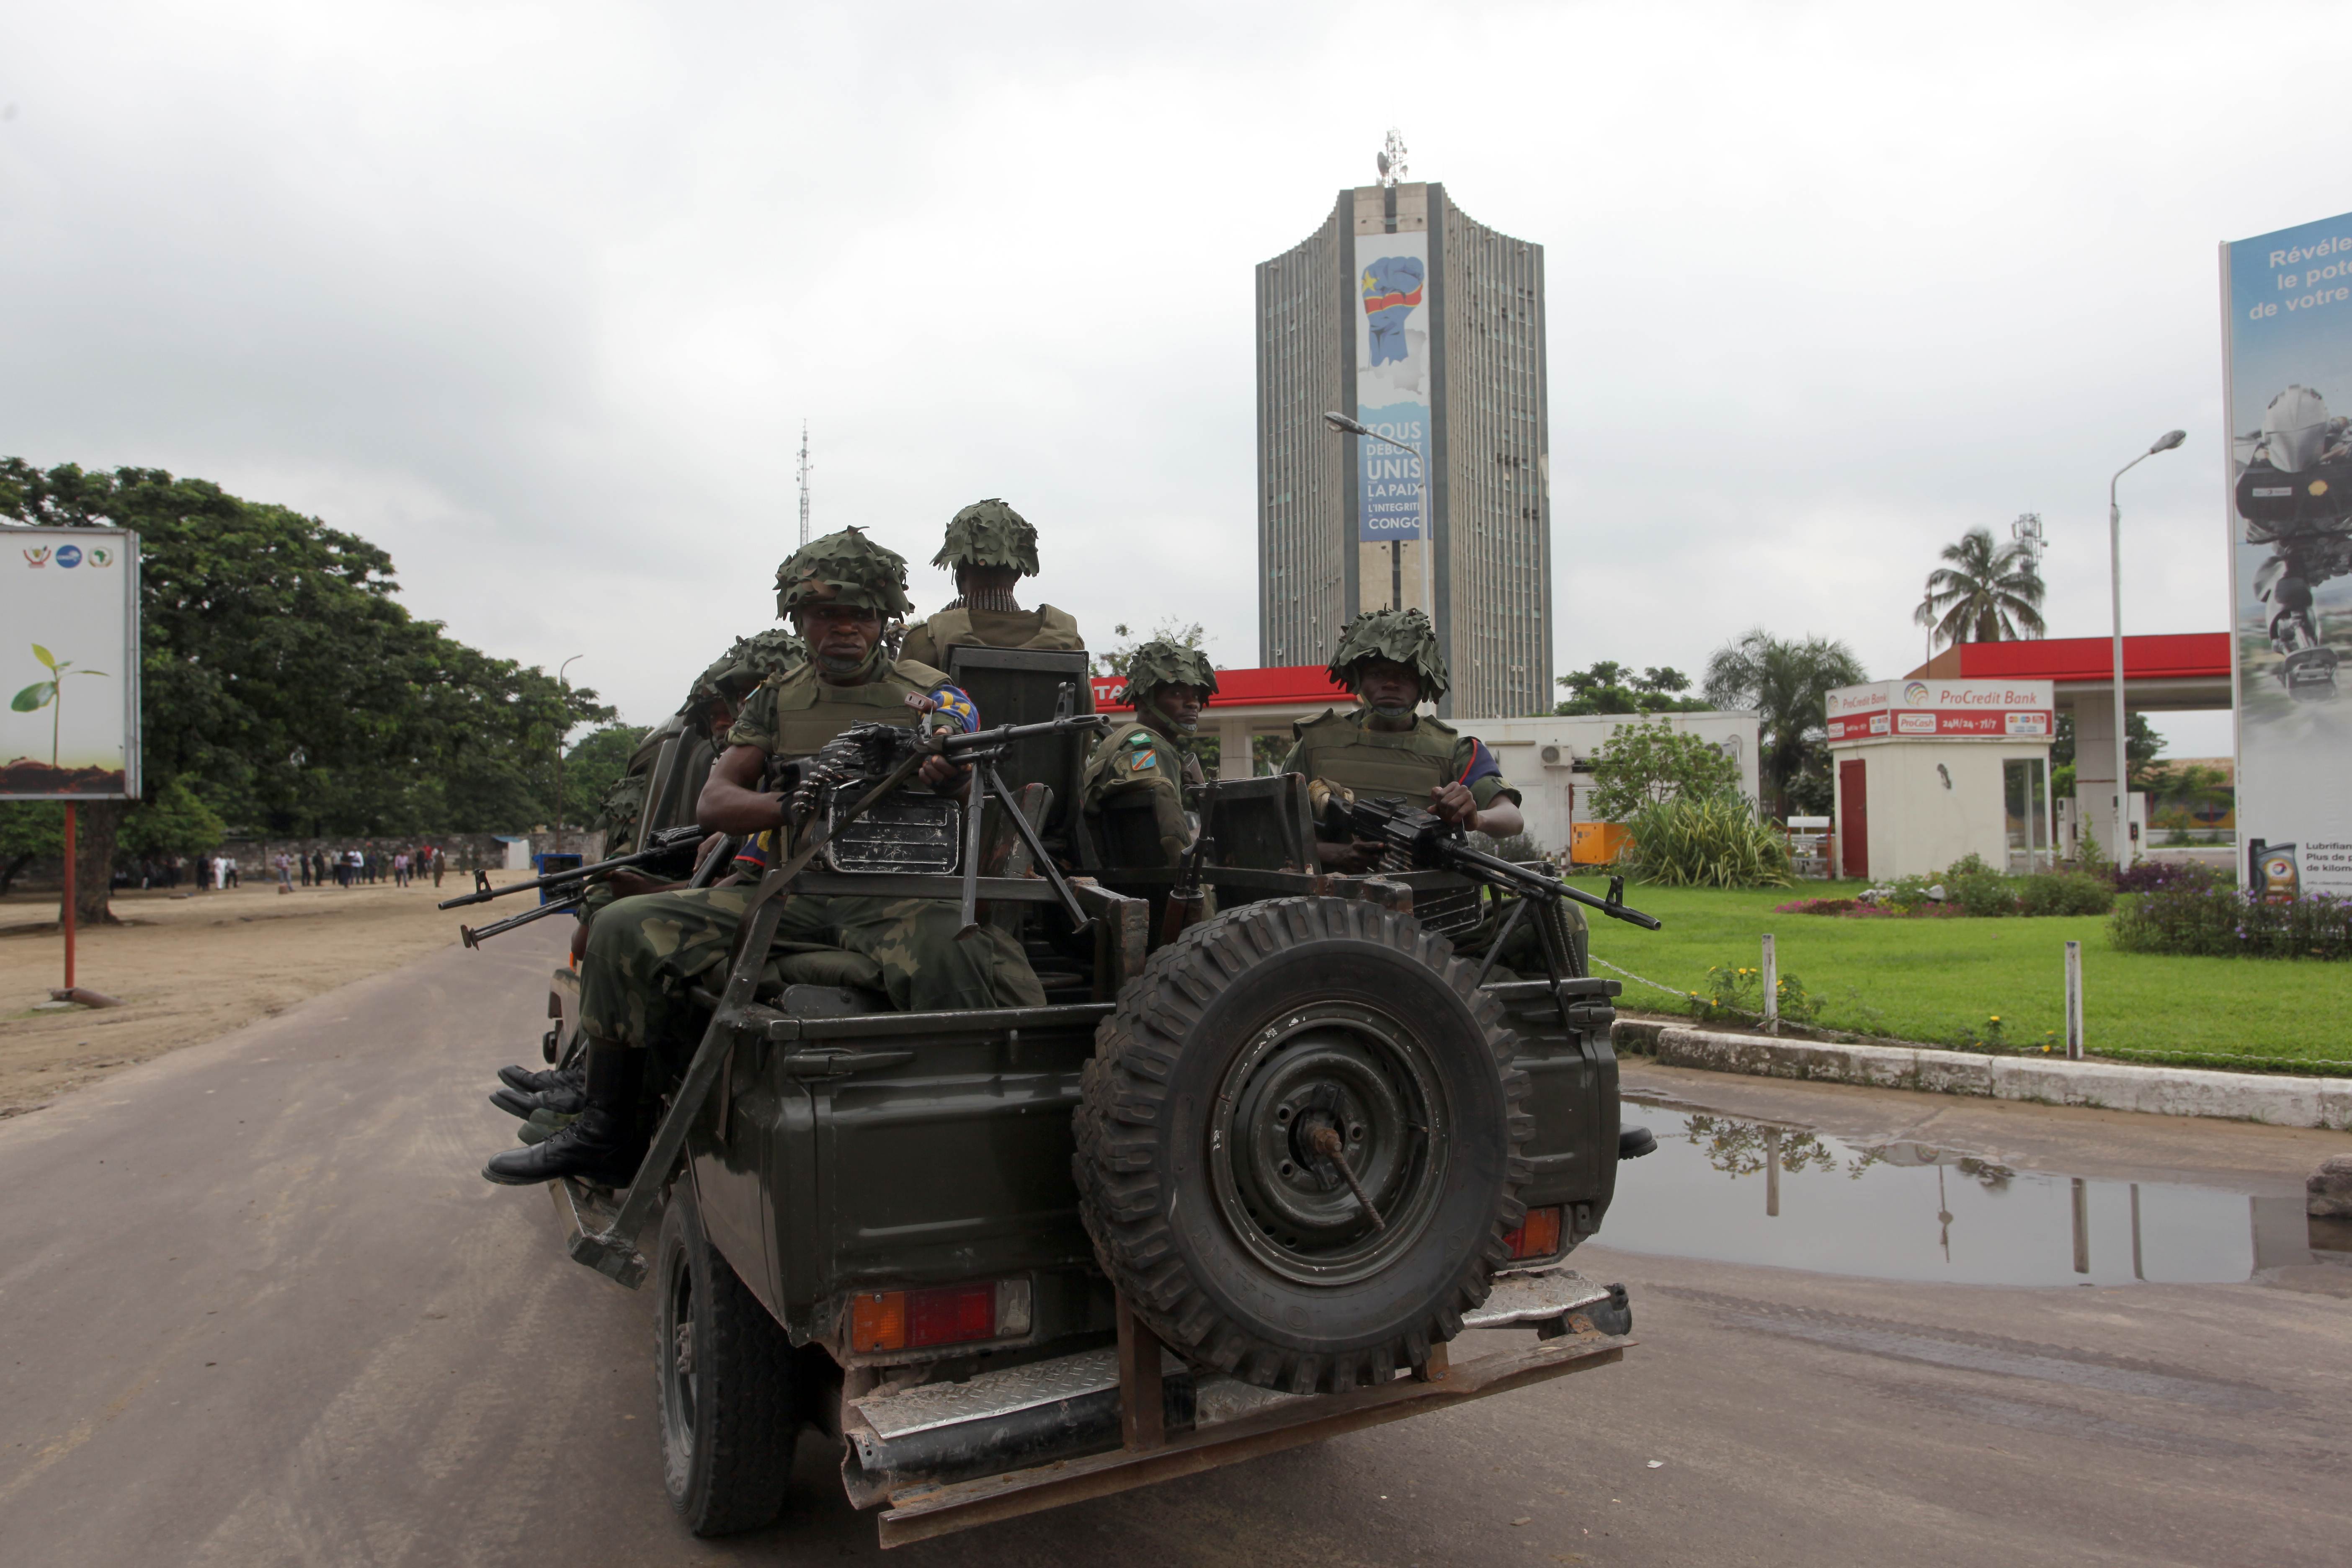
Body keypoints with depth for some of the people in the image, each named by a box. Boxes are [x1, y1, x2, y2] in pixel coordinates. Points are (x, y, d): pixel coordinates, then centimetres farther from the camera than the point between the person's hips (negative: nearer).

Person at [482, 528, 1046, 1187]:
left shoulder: (933, 695, 5)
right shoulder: (777, 700, 14)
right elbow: (714, 803, 8)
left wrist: (948, 779, -29)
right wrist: (791, 804, -15)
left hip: (894, 896, -4)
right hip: (788, 894, 4)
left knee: (951, 957, -39)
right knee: (625, 929, -9)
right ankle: (607, 1137, 3)